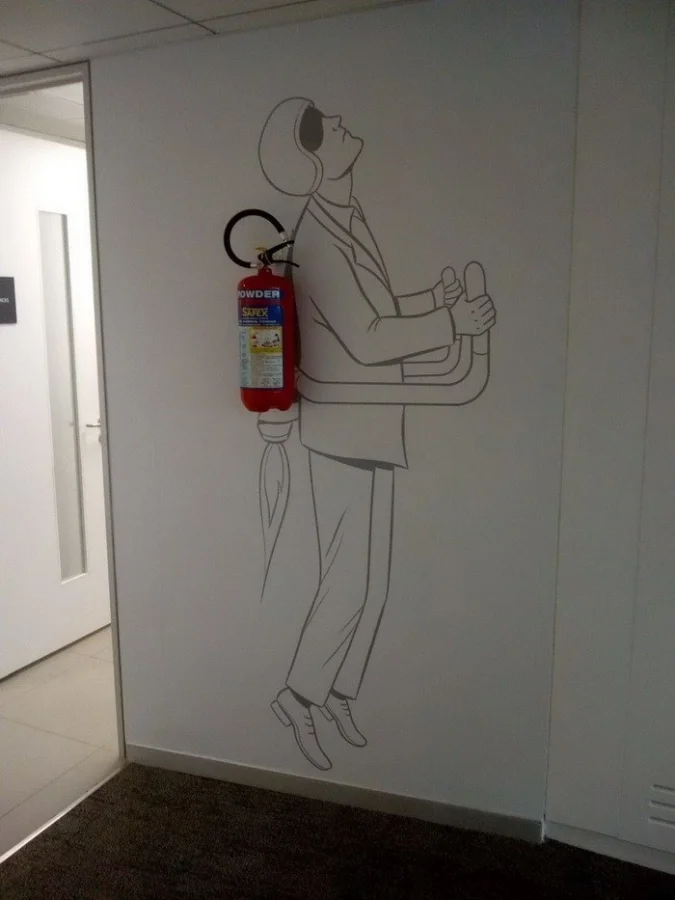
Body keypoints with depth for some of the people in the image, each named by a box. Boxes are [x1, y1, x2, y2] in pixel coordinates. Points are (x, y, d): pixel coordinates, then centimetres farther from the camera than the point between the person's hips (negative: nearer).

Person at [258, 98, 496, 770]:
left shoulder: (351, 221, 10)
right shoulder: (317, 240, -17)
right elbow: (365, 340, -22)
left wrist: (434, 300, 0)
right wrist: (451, 324, -16)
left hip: (371, 431, 9)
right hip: (341, 433, -9)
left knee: (372, 584, 13)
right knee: (348, 584, -2)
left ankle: (338, 695, 29)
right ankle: (299, 696, 20)